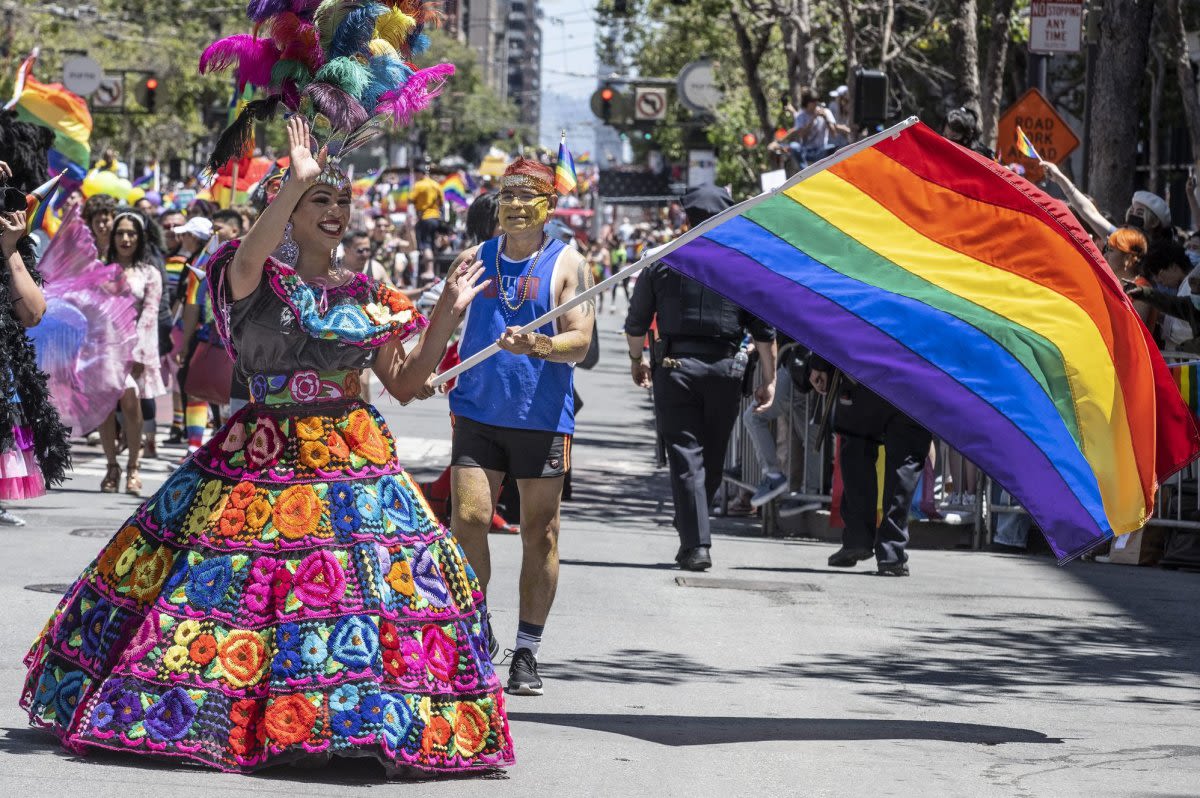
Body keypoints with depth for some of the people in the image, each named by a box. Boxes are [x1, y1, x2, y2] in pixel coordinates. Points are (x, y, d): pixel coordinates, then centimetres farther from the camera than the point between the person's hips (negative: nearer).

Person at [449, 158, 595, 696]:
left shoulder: (566, 264, 0)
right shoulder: (476, 258, 10)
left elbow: (580, 340, -9)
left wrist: (538, 345, -28)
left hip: (542, 416, -2)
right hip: (478, 411, 2)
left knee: (540, 531, 2)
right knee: (468, 519, -8)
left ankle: (526, 654, 9)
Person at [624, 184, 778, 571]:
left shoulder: (662, 261, 2)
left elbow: (636, 322, 8)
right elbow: (764, 331, -1)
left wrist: (637, 360, 25)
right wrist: (769, 380, 5)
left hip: (674, 365, -1)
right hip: (724, 367, 1)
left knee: (685, 455, -1)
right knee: (713, 457, 16)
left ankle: (695, 544, -9)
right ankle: (693, 532, 28)